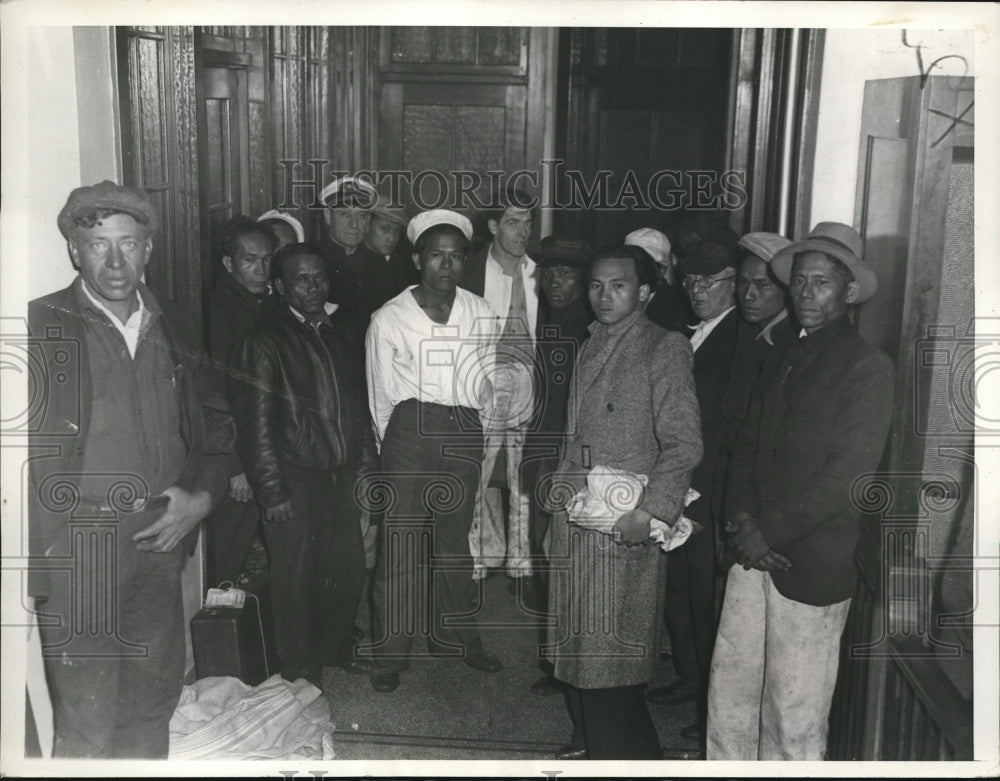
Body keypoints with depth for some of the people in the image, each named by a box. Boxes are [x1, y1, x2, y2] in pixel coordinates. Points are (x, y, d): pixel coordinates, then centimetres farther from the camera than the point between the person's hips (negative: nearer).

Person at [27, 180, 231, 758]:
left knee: (155, 704, 14)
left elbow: (215, 424, 17)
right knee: (89, 726, -1)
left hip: (160, 543, 4)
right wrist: (38, 556, -13)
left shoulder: (174, 327, 10)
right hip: (77, 556, -4)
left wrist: (203, 495, 1)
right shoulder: (40, 326, -4)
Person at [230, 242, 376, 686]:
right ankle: (300, 674, 24)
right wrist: (272, 492, -12)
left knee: (348, 571, 15)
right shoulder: (263, 344, -8)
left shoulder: (342, 338, 11)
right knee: (296, 581, 6)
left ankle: (337, 649, 38)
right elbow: (256, 425, -10)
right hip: (296, 482, -6)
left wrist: (365, 464, 11)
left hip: (342, 478, 6)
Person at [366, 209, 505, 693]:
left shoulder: (481, 315, 7)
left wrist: (472, 433, 12)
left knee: (455, 540, 14)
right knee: (401, 543, -3)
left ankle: (455, 636, 29)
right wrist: (391, 446, 5)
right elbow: (382, 396, 4)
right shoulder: (389, 319, 0)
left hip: (464, 435, 3)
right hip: (409, 431, -3)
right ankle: (390, 651, 9)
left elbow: (489, 382, 13)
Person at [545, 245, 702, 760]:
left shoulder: (665, 349, -8)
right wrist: (561, 496, 9)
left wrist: (650, 512, -20)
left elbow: (683, 444, -13)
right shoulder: (590, 347, 14)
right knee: (577, 638, 15)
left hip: (624, 523, -7)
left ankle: (627, 755, 15)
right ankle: (589, 741, 32)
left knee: (611, 647, -1)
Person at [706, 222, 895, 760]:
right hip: (755, 553, 6)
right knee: (728, 687, 11)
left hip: (813, 563, -6)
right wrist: (743, 522, -3)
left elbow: (848, 473, -15)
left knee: (794, 715, 4)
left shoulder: (867, 366, -8)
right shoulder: (779, 360, 15)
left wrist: (768, 531, -13)